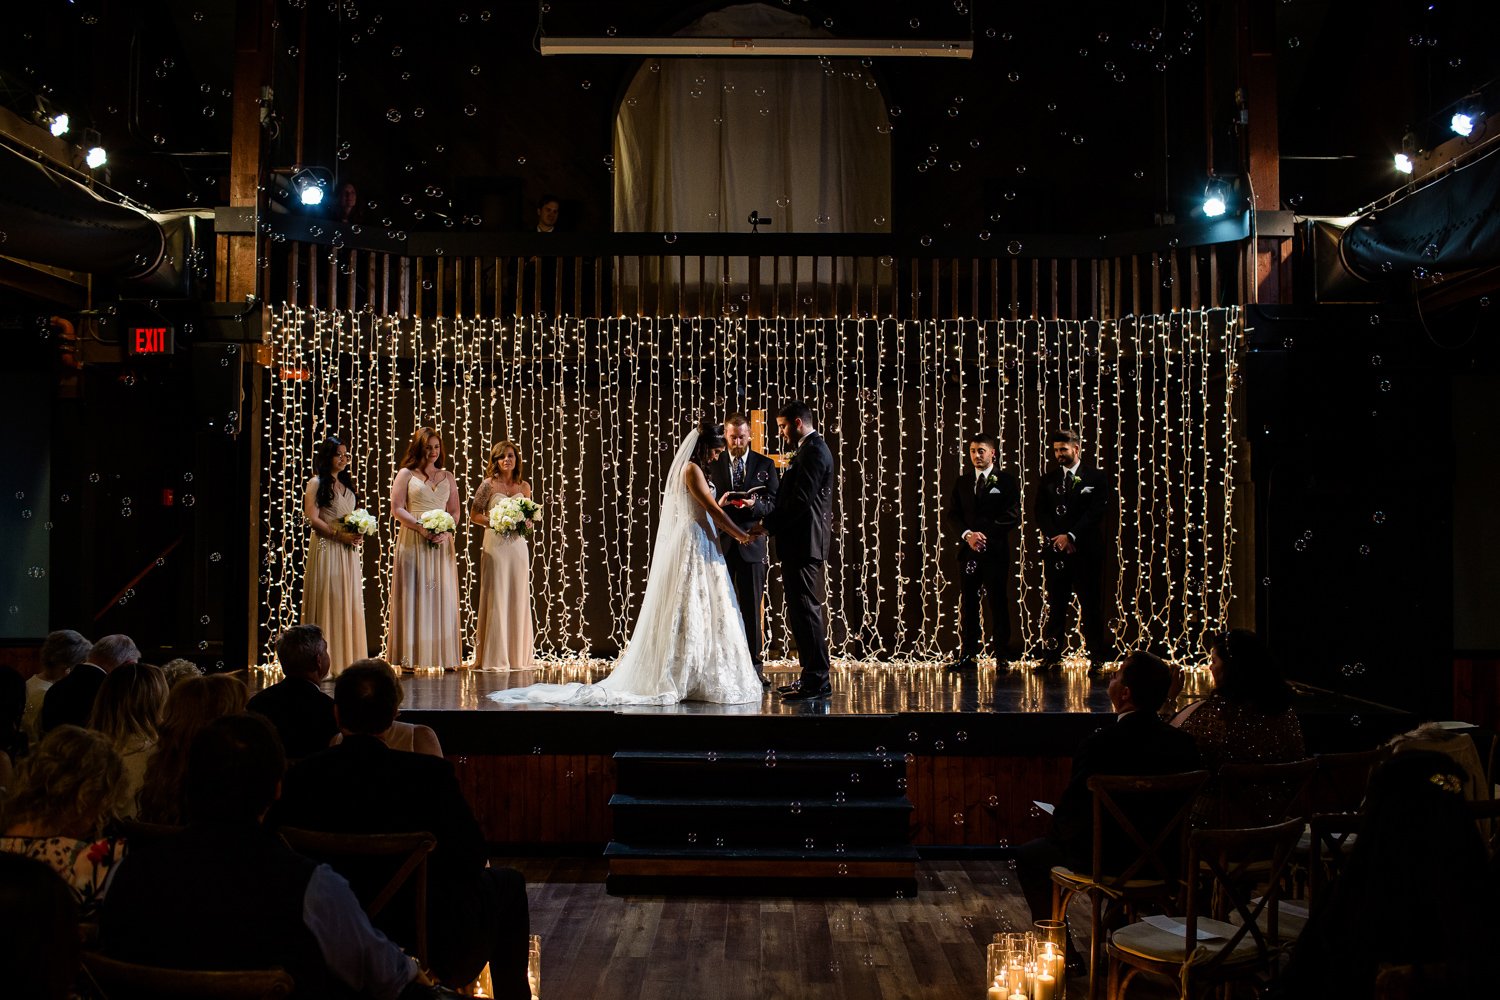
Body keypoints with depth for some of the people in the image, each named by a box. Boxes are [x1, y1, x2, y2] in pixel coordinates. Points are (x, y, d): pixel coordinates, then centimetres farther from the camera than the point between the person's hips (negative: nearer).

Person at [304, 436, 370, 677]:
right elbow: (313, 519, -10)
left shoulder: (347, 485, 19)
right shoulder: (316, 483, -2)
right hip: (326, 548, -7)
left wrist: (357, 534, 2)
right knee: (327, 602, -7)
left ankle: (346, 659, 9)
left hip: (349, 551, 7)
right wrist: (339, 535, -17)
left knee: (349, 602, 5)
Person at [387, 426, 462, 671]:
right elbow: (397, 509, -4)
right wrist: (422, 528, -16)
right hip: (413, 541, -3)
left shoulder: (447, 476, 14)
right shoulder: (406, 474, 4)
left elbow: (455, 511, 12)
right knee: (413, 595, -4)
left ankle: (444, 655, 5)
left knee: (442, 596, 2)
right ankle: (409, 658, -2)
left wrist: (445, 531, -8)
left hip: (442, 544, 3)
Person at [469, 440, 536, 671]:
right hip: (495, 544, -4)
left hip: (517, 545, 4)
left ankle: (517, 655, 13)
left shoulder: (524, 486, 10)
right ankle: (493, 657, 2)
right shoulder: (489, 485, -1)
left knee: (518, 598, 5)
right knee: (495, 598, -3)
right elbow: (474, 515, 0)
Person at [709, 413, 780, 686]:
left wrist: (754, 504, -19)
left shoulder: (765, 464, 7)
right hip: (720, 544, 0)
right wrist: (719, 503, -17)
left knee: (752, 609, 2)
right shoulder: (712, 464, 7)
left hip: (751, 543, 0)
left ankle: (754, 668, 8)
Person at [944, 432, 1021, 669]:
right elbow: (952, 516, 8)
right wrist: (968, 534, -11)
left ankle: (1002, 656, 5)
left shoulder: (1006, 480, 2)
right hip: (968, 551, 4)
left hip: (996, 551, -4)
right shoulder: (962, 482, 14)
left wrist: (985, 534, -13)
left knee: (998, 603, -1)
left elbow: (1013, 516, -5)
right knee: (968, 604, 4)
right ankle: (968, 654, 9)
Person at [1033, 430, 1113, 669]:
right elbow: (1039, 513, 6)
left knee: (1091, 605, 0)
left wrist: (1071, 536, -15)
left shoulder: (1096, 478, 3)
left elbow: (1097, 511, -6)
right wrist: (1057, 538, -9)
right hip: (1055, 551, 3)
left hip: (1086, 551, -3)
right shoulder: (1047, 481, 13)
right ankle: (1052, 656, 9)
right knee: (1055, 605, 5)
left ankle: (1097, 658, 6)